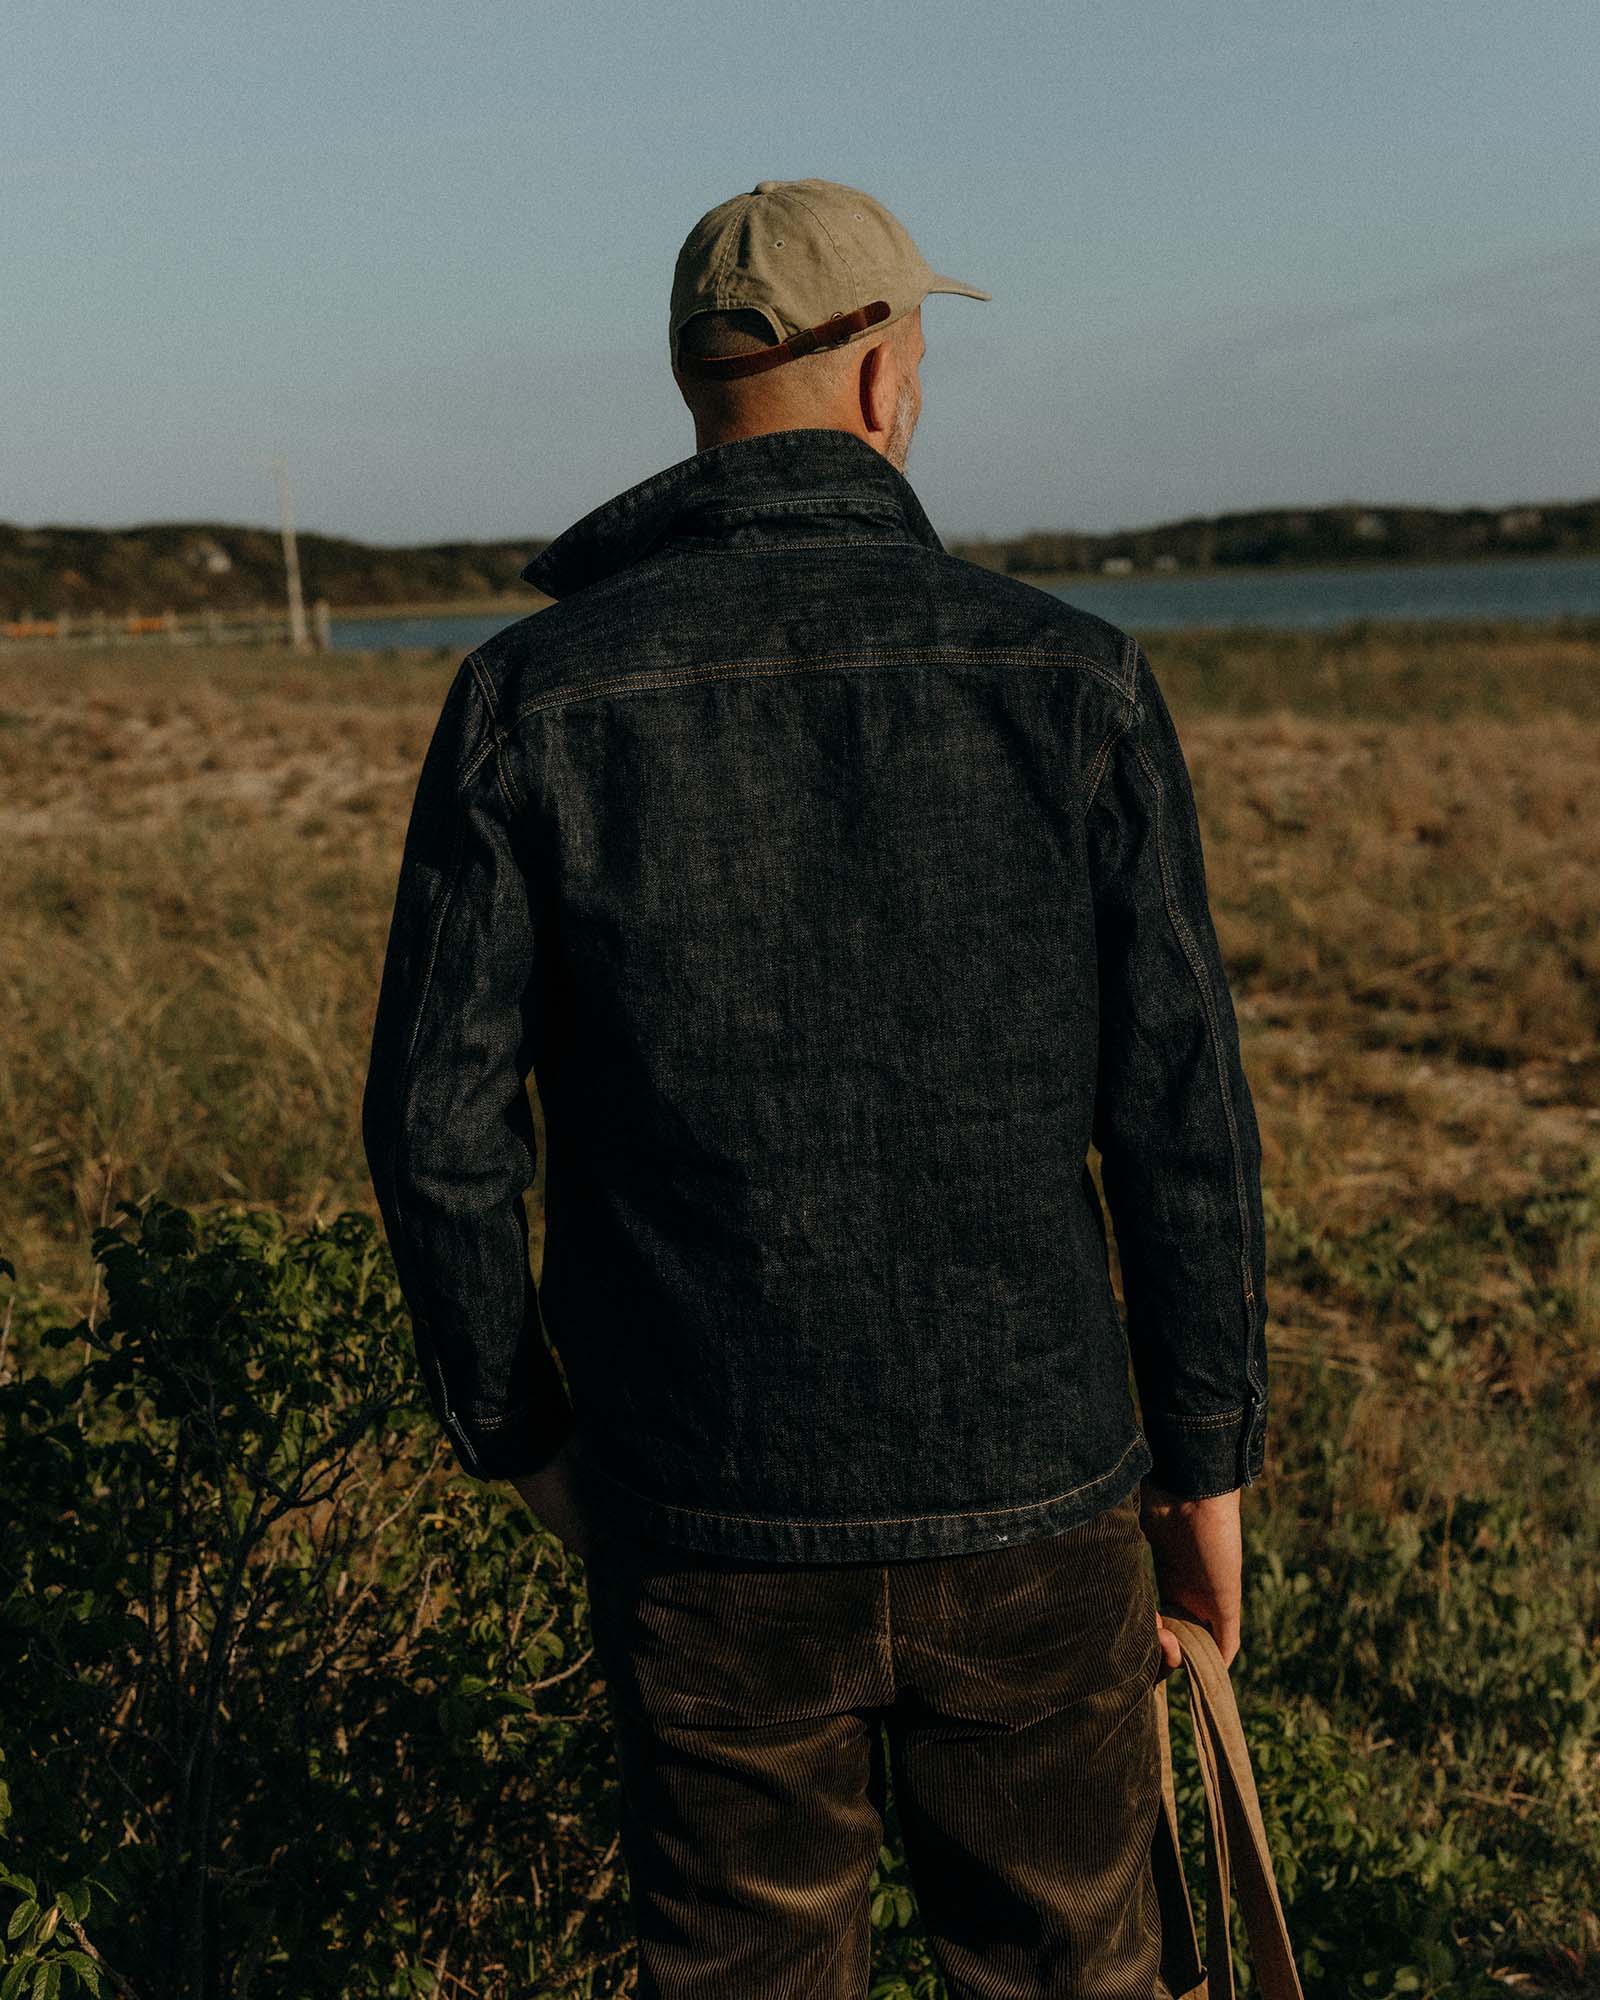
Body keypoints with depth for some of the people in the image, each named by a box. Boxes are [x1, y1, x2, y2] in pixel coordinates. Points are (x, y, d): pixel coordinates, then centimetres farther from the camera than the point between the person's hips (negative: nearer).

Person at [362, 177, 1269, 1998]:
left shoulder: (531, 696, -8)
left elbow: (439, 1125, -7)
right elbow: (1179, 1117, -7)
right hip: (1030, 1508, 0)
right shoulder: (1072, 679, -8)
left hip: (706, 1524, 0)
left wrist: (515, 1427, 10)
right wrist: (1204, 1459, 6)